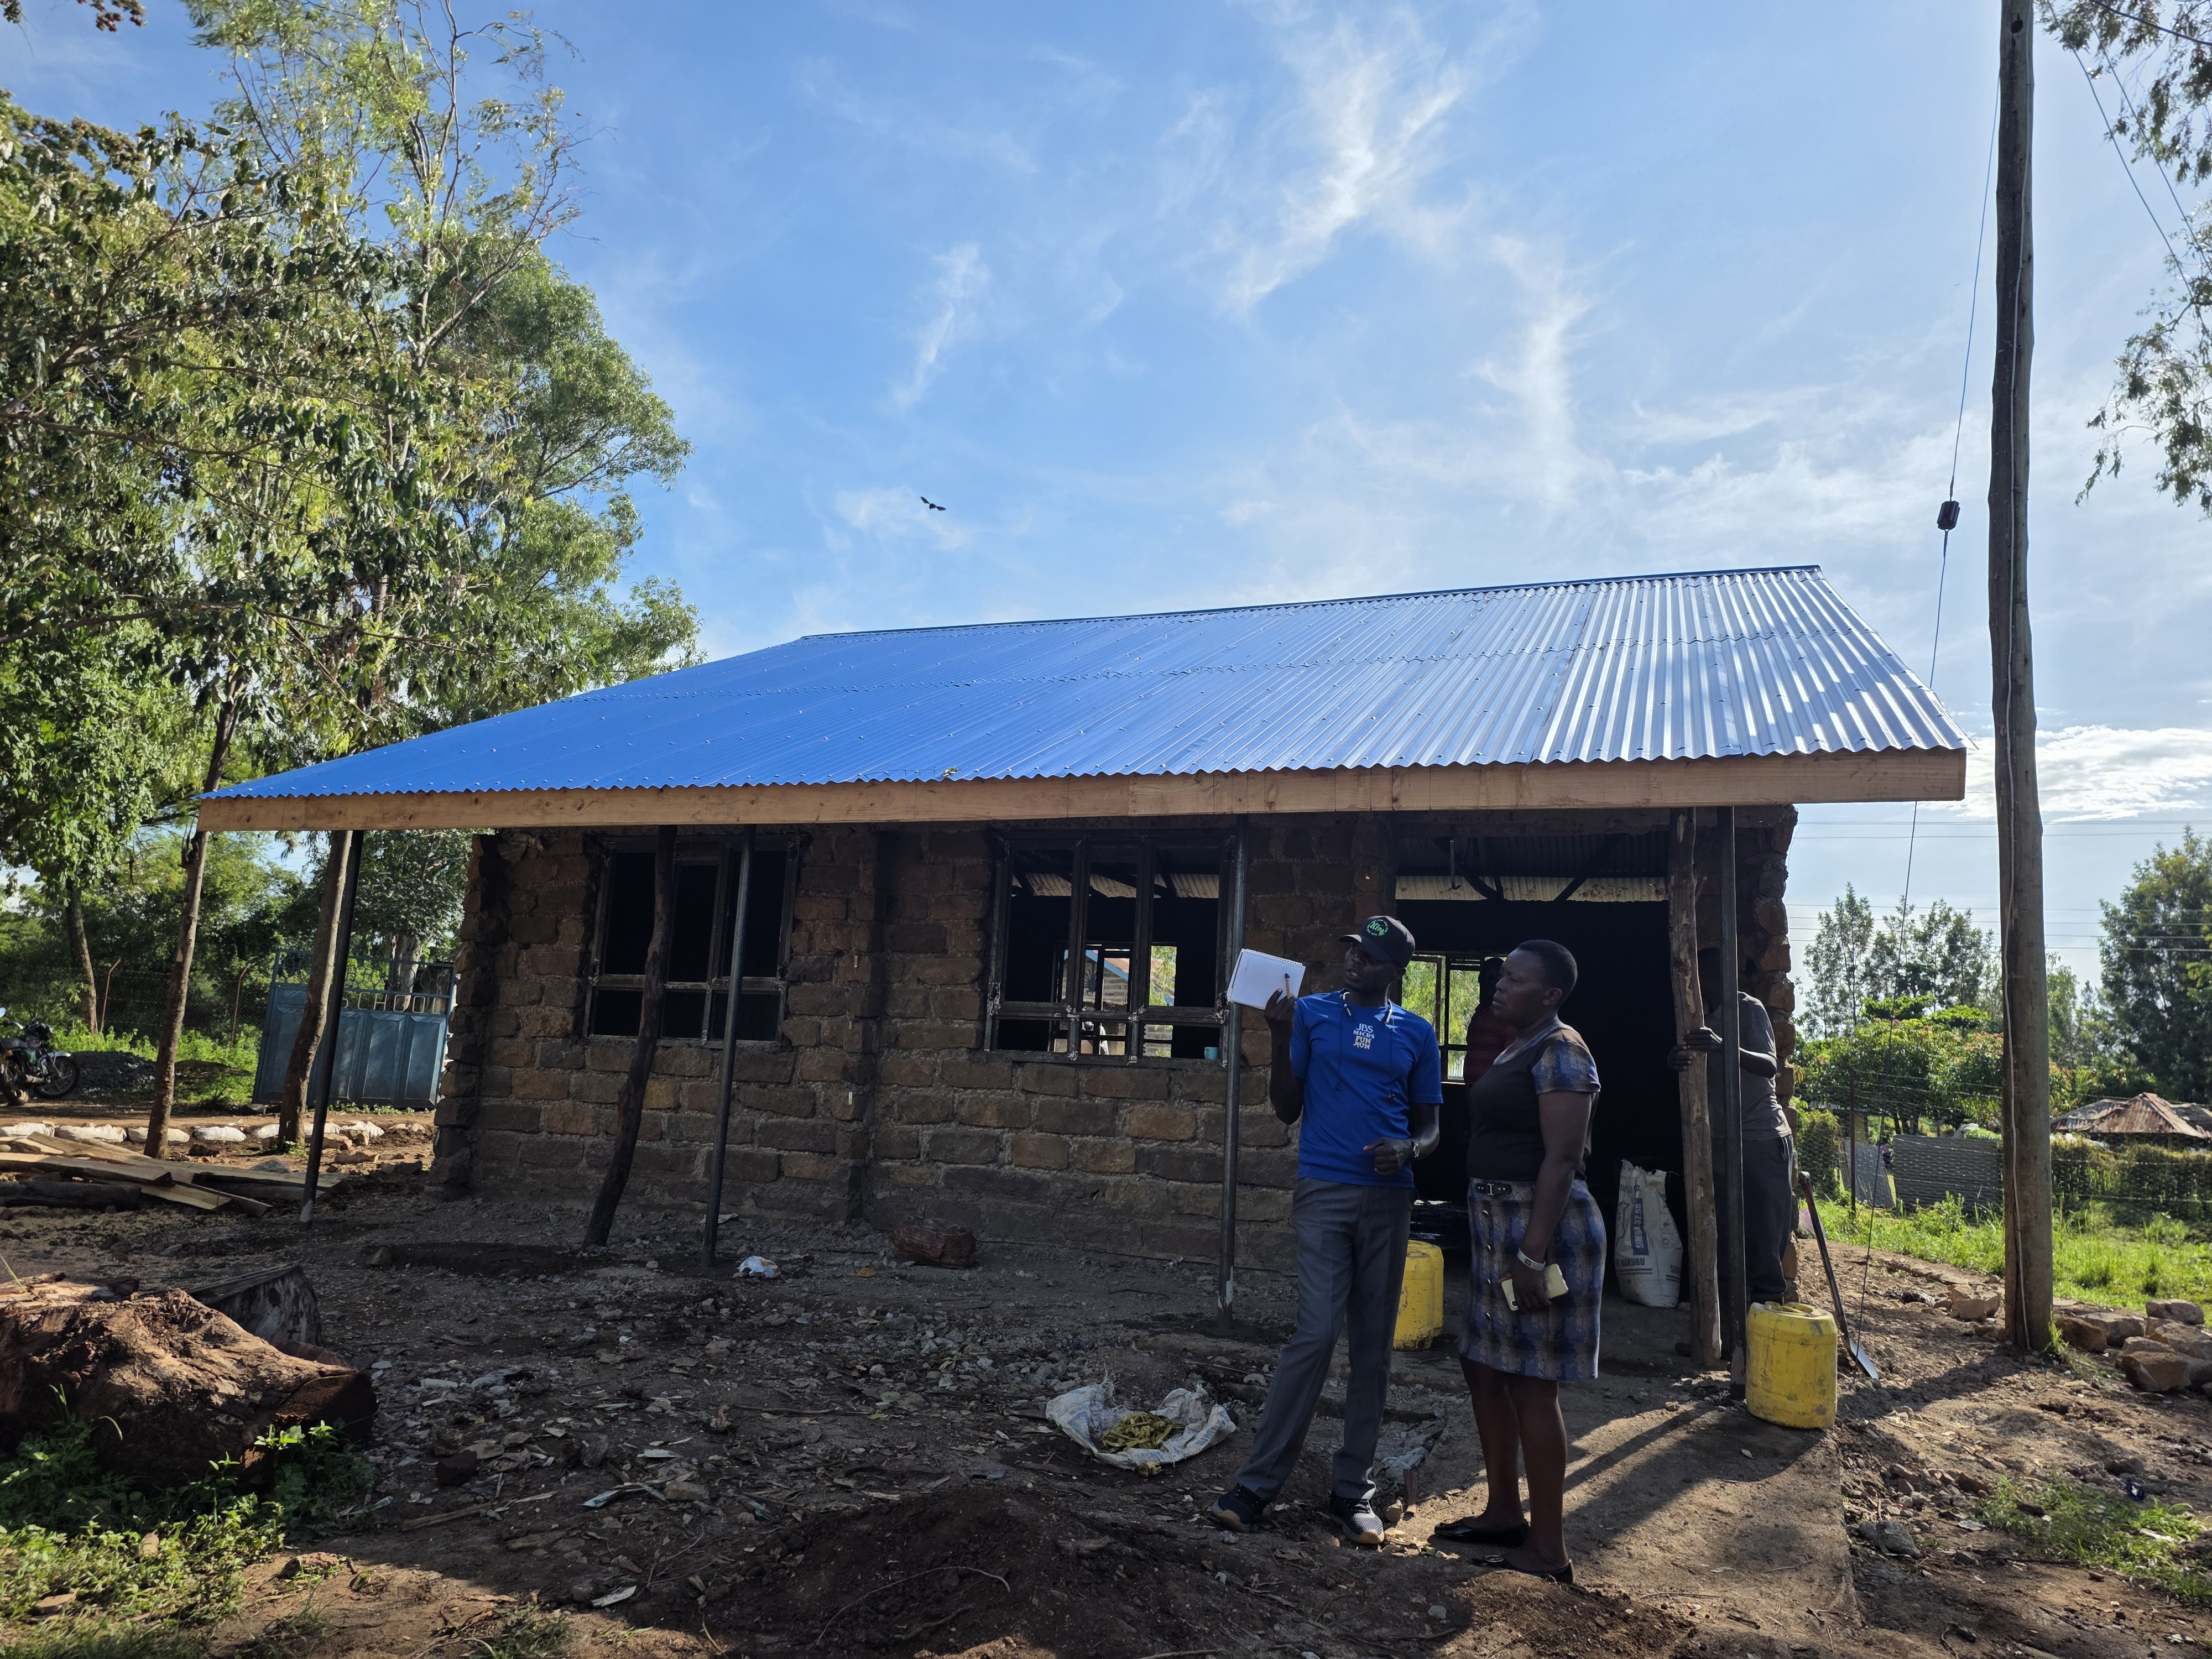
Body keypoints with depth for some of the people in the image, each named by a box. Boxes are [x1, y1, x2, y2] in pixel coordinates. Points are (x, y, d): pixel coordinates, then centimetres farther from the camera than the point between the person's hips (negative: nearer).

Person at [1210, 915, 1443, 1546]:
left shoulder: (1416, 1033, 9)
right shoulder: (1312, 1013, 4)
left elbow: (1429, 1126, 12)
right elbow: (1287, 1109, 2)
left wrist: (1408, 1150, -10)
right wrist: (1280, 1039, -12)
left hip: (1388, 1199, 3)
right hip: (1324, 1191, -3)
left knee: (1373, 1346, 7)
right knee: (1317, 1334, -11)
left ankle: (1352, 1488, 19)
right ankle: (1257, 1482, -1)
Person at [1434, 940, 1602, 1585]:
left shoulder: (1561, 1053, -14)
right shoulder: (1516, 1051, 15)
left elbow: (1562, 1159, -20)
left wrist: (1532, 1253, -25)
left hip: (1539, 1223, -10)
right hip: (1496, 1220, 10)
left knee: (1530, 1385, -3)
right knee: (1484, 1367, 15)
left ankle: (1549, 1549, 8)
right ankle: (1503, 1513, 29)